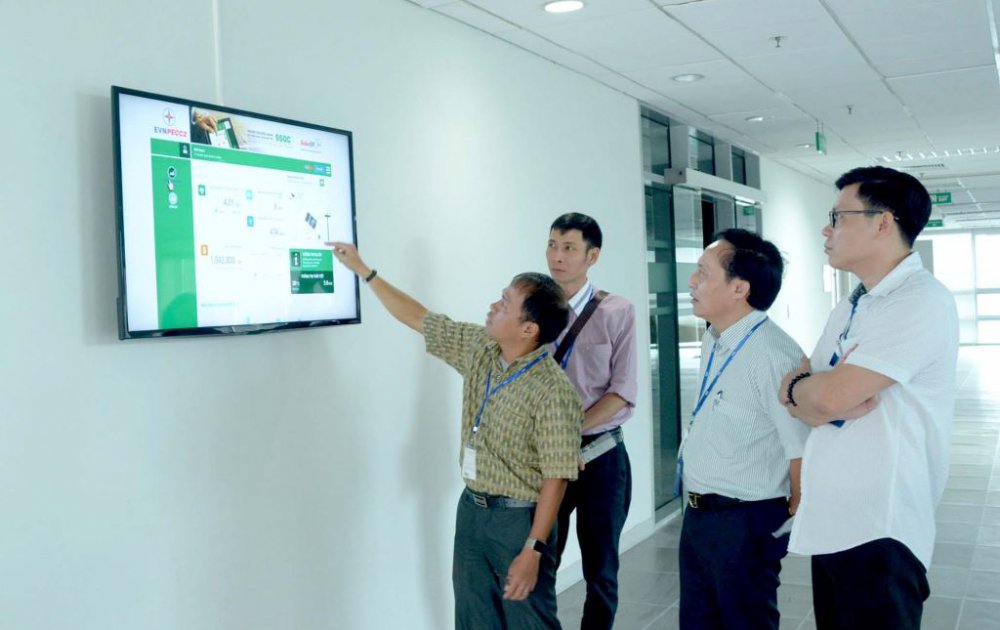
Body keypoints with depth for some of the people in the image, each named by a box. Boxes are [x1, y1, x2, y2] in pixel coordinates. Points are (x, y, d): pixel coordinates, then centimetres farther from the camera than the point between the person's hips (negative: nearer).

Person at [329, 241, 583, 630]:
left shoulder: (553, 391, -22)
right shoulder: (479, 348, 0)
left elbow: (555, 478, -21)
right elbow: (418, 319, 10)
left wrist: (533, 550, -22)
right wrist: (363, 270, 10)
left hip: (518, 520, -7)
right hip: (471, 509, 7)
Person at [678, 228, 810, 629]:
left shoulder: (773, 355, -25)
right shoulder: (712, 343, 6)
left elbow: (802, 449, -24)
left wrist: (791, 521, -10)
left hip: (745, 523, -9)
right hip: (697, 515, 9)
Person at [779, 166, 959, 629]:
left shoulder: (921, 301, -15)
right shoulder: (849, 310, 14)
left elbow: (829, 396, -23)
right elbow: (795, 398, 8)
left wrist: (797, 386, -2)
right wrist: (815, 394, -13)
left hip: (878, 528, -8)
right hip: (828, 522, 8)